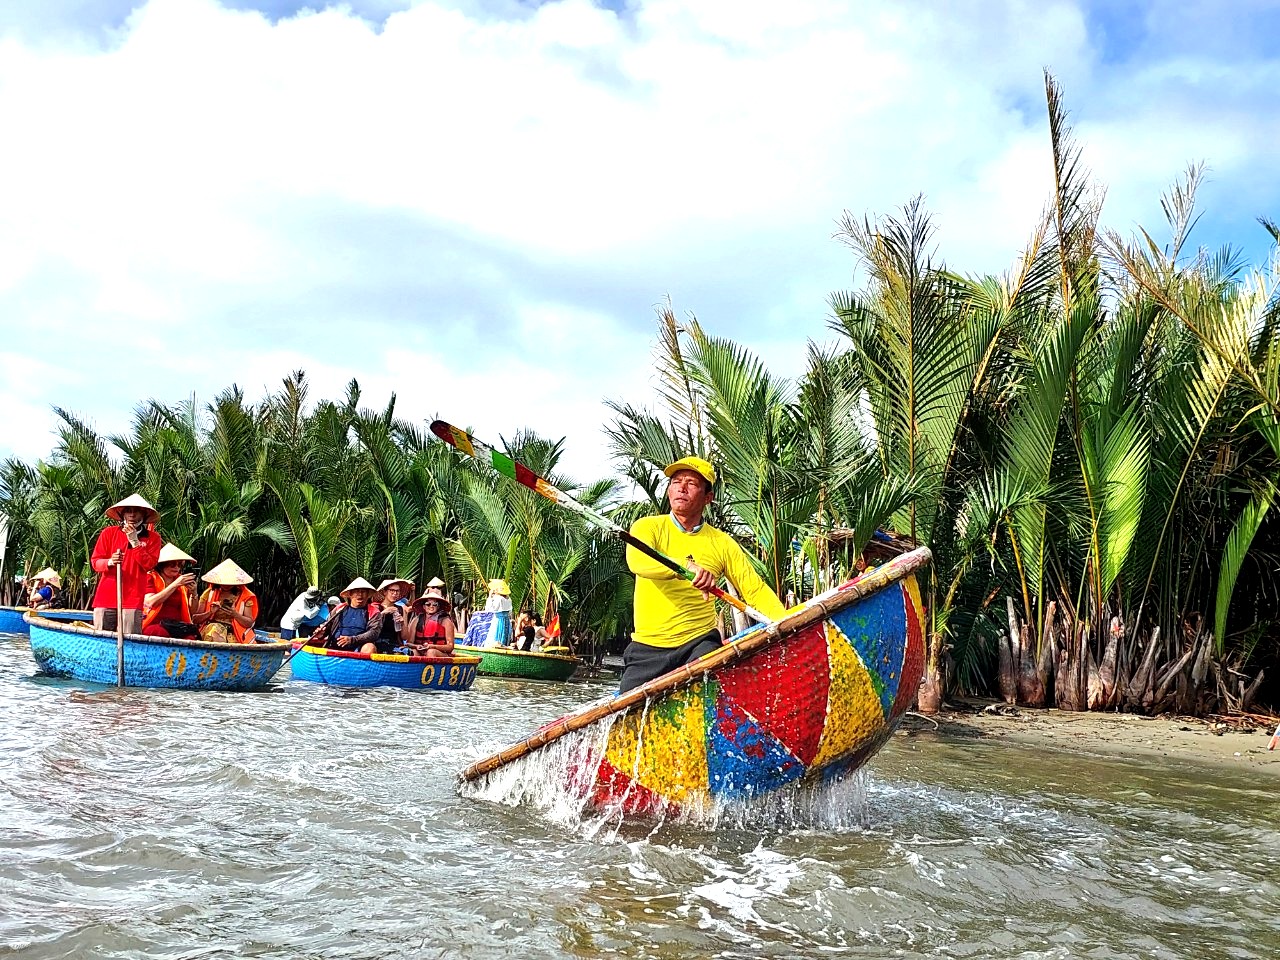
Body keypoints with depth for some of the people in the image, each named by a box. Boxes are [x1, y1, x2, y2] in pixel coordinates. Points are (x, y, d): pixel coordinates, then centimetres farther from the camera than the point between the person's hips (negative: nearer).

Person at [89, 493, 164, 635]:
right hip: (106, 596, 2)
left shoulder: (152, 537, 8)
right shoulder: (109, 533, 10)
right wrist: (109, 562, -14)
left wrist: (134, 541, -8)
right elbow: (94, 561, 8)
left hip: (132, 598, -1)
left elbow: (149, 564, -4)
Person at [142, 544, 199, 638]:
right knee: (162, 633, -36)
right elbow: (150, 603, -13)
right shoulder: (151, 578, 5)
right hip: (153, 625, -2)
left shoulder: (183, 583, 15)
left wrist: (193, 594, -5)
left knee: (190, 635, -31)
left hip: (177, 626, 2)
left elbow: (191, 612, 14)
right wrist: (175, 585, -15)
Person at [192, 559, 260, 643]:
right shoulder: (209, 593, 9)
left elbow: (249, 623, 3)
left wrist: (235, 615, -14)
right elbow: (194, 619, 7)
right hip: (212, 629, 0)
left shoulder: (245, 596, 7)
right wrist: (210, 612, -10)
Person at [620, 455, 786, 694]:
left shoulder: (722, 543, 6)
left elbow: (756, 589, 5)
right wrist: (686, 566, -41)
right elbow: (637, 561, -23)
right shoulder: (647, 527, -1)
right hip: (648, 647, 1)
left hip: (700, 642, 0)